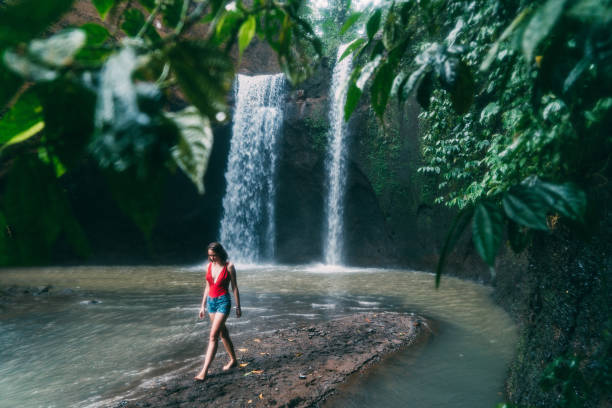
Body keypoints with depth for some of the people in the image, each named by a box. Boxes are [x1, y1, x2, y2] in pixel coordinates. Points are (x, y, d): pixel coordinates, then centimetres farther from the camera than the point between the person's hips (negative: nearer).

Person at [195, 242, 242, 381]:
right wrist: (203, 306, 14)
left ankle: (204, 371, -12)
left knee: (213, 336, -12)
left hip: (223, 302, -7)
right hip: (211, 301, 7)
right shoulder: (210, 266, 6)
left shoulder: (228, 266, -9)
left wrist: (238, 307, -4)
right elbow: (207, 286, 14)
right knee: (222, 333, 16)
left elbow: (234, 287, -5)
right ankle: (233, 360, 32)